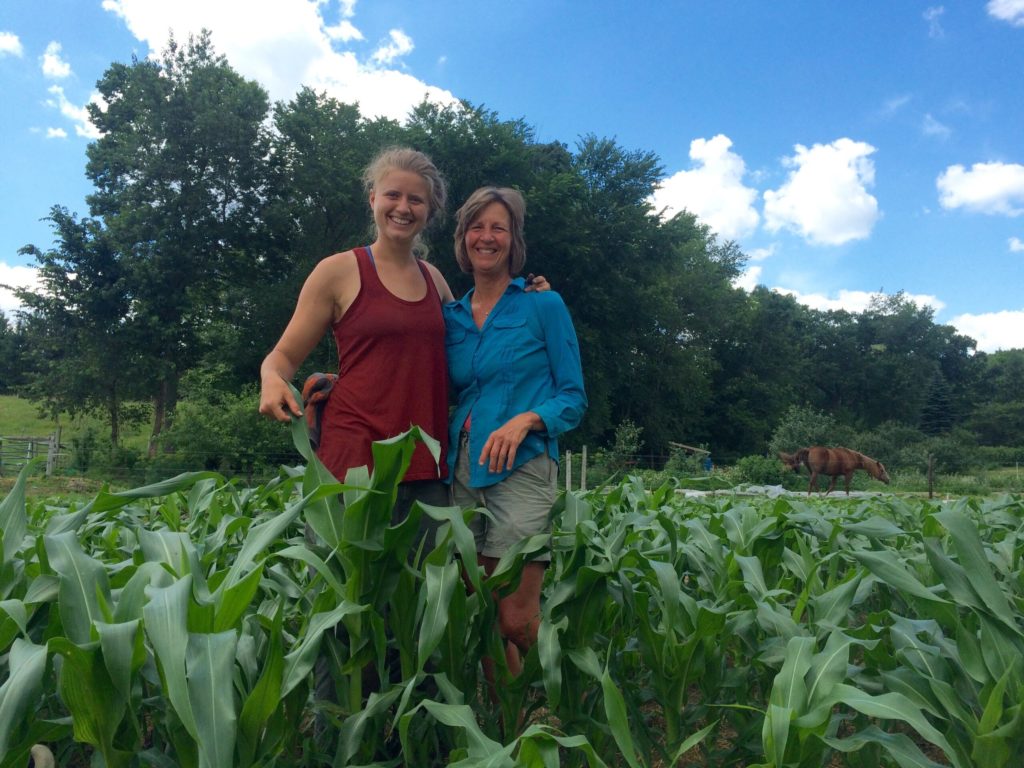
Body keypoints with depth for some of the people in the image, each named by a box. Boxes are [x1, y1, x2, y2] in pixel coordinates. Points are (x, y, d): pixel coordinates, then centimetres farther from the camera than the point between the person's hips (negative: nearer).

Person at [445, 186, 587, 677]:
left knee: (516, 620, -7)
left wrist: (526, 420, -18)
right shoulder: (450, 316, 16)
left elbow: (574, 397, 2)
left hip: (520, 468, -5)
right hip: (462, 470, 5)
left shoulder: (543, 305, 3)